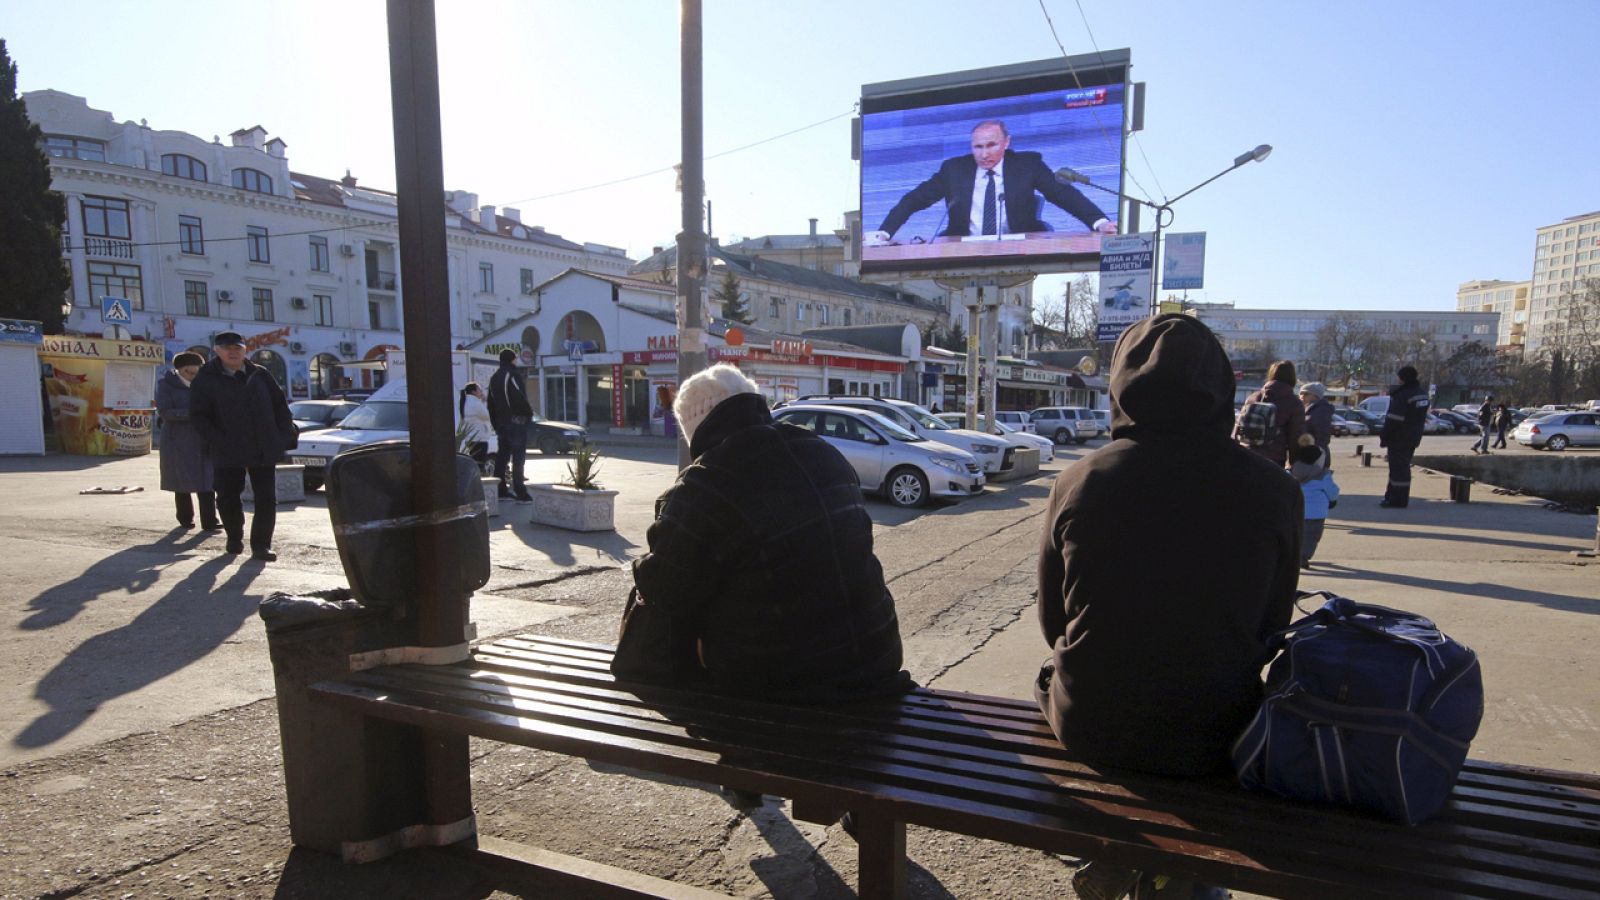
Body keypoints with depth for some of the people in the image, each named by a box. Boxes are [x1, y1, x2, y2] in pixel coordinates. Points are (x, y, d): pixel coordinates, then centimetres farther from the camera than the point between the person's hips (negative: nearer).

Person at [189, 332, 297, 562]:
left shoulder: (260, 375, 7)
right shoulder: (206, 379, 0)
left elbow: (280, 406, 11)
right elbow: (198, 416, -3)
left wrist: (285, 436, -1)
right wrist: (219, 442, -13)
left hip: (264, 450, 1)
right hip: (228, 453, -1)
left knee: (267, 500, -2)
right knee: (228, 499, 10)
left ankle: (261, 546, 5)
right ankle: (234, 539, 31)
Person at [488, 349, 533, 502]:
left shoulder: (494, 378, 17)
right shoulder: (513, 375, -11)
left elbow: (491, 404, 19)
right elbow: (521, 399, -19)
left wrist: (496, 424, 22)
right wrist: (529, 411, -2)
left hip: (501, 423, 9)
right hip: (516, 422, -8)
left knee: (502, 456, 12)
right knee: (518, 458, -8)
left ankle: (500, 489, 15)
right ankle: (520, 492, -10)